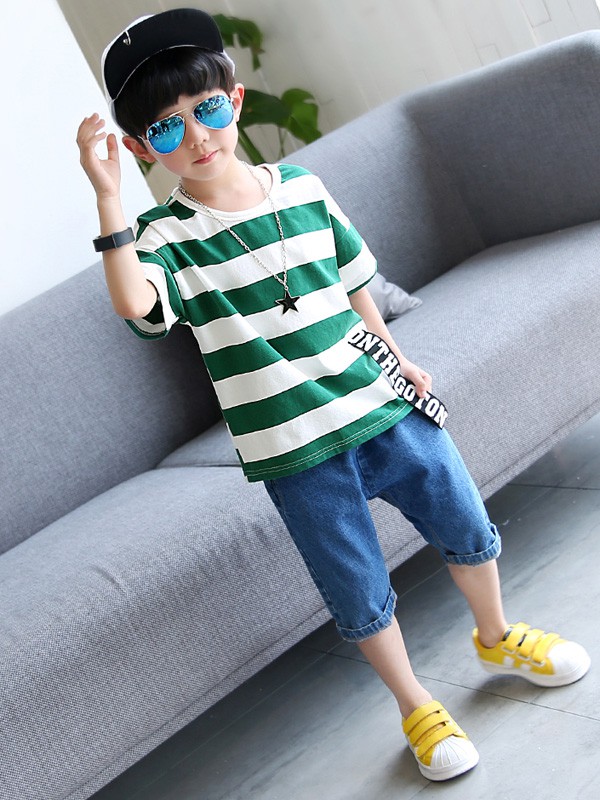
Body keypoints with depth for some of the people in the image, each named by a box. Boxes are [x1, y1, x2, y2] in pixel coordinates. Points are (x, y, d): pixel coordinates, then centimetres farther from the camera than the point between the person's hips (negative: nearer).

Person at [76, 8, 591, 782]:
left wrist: (396, 358, 16)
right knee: (361, 596, 9)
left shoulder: (303, 188, 1)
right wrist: (107, 196, -38)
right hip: (294, 448, -3)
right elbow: (134, 302, -32)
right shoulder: (165, 234, -10)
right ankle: (417, 709, 34)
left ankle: (497, 639, 46)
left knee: (467, 530, 17)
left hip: (381, 403, 4)